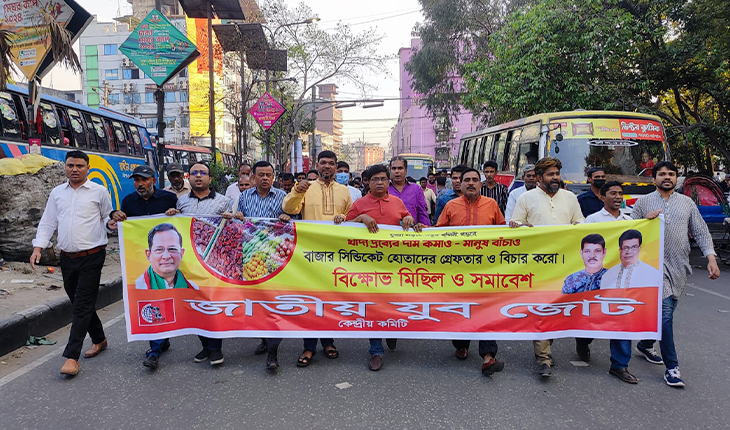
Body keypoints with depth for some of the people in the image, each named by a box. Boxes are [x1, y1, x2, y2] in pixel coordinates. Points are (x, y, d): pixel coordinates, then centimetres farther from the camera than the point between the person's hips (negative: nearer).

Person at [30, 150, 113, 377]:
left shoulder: (99, 191, -1)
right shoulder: (57, 193, 11)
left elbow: (108, 218, 8)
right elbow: (48, 222, 12)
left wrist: (110, 222, -14)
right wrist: (38, 246, 1)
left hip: (92, 256, -5)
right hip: (67, 257, 5)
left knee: (83, 305, -6)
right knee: (78, 303, 13)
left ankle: (72, 356, -4)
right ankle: (99, 339, 32)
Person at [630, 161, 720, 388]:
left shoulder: (687, 203, 11)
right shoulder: (643, 202, 4)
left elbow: (701, 232, 7)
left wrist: (711, 258, -4)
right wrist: (646, 220, -14)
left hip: (679, 267, 4)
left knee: (665, 311, 12)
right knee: (665, 313, -11)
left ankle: (645, 344, 36)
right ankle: (672, 367, -6)